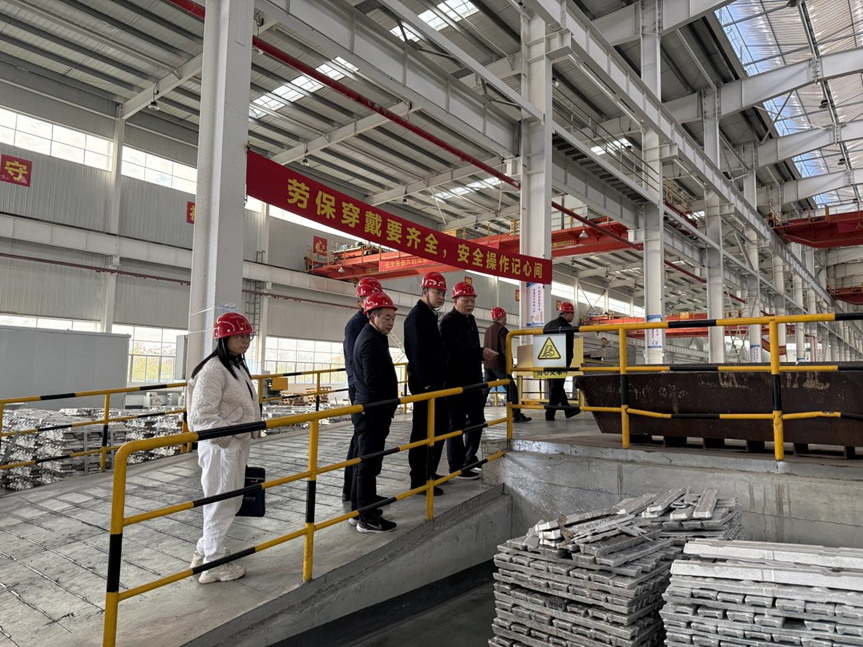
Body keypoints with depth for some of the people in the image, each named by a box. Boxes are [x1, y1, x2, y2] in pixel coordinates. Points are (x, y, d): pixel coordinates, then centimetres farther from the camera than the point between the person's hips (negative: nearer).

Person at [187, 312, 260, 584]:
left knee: (232, 500, 19)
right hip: (220, 446, -10)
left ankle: (206, 550, 36)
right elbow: (202, 415, -22)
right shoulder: (214, 369, -18)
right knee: (221, 503, 3)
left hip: (237, 444, 10)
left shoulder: (237, 366, 13)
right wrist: (230, 435, -20)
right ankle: (214, 564, 19)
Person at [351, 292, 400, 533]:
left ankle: (360, 508, 30)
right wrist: (394, 400, -11)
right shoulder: (372, 342, -18)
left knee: (365, 461, 18)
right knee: (369, 463, -3)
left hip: (368, 410, 11)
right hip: (373, 411, -11)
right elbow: (374, 380, -25)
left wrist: (391, 400, 15)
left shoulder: (369, 337, 15)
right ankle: (367, 519, 5)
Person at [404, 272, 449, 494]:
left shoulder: (430, 315, 18)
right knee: (424, 432, -4)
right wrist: (426, 383, -22)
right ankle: (419, 480, 4)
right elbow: (417, 353, -21)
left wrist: (439, 381, 16)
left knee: (439, 427, 15)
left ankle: (430, 473, 27)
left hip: (435, 382, 10)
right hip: (425, 384, -10)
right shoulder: (417, 316, -13)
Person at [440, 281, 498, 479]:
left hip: (473, 379, 9)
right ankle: (457, 467, 9)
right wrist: (481, 352, -26)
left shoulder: (470, 320, 17)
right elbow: (455, 347, -24)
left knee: (477, 420, 15)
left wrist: (481, 355, 12)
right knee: (457, 424, -1)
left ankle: (469, 460, 29)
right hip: (455, 380, -9)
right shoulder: (448, 321, -11)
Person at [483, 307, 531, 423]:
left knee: (485, 389, 12)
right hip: (499, 364, -8)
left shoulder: (488, 330, 14)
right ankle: (516, 415, -6)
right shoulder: (502, 329, -11)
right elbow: (505, 348, -18)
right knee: (511, 389, -3)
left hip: (488, 364, 8)